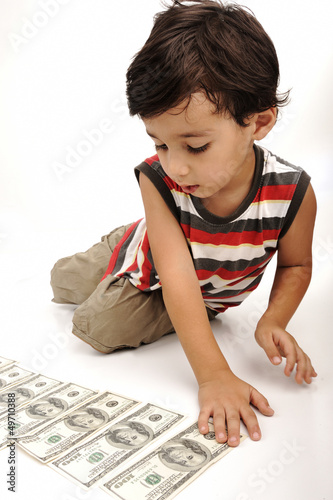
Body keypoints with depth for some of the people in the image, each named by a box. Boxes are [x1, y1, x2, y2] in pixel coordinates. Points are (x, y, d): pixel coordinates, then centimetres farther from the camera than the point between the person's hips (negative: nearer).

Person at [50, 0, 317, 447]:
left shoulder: (293, 192, -35)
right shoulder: (157, 180, -38)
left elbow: (295, 265, -13)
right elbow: (178, 279, -42)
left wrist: (273, 322, -31)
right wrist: (214, 376, -49)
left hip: (214, 292, 0)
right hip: (151, 262, 1)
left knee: (102, 328, -12)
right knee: (63, 282, 18)